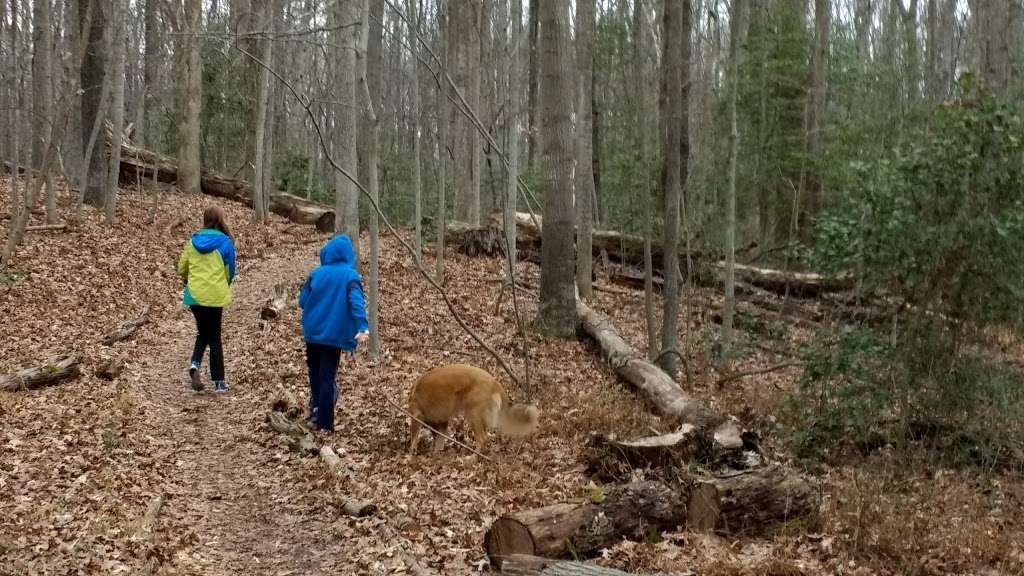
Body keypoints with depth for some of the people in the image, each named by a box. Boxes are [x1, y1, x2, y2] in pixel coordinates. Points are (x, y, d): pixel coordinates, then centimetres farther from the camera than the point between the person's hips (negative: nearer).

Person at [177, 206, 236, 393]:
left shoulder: (193, 241, 3)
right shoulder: (224, 242, -7)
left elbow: (181, 268, 7)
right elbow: (230, 271, -2)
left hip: (194, 295, 3)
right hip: (215, 296, -3)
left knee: (203, 332, 21)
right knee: (214, 337, 6)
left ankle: (195, 364, -5)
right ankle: (219, 382, 8)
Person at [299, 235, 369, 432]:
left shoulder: (316, 274, 0)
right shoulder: (350, 276, -9)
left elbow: (302, 301, 4)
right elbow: (356, 302, -23)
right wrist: (362, 327, -33)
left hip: (312, 332, 2)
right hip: (334, 334, -2)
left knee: (315, 373, 22)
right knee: (327, 377, 3)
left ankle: (316, 413, 23)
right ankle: (325, 423, 2)